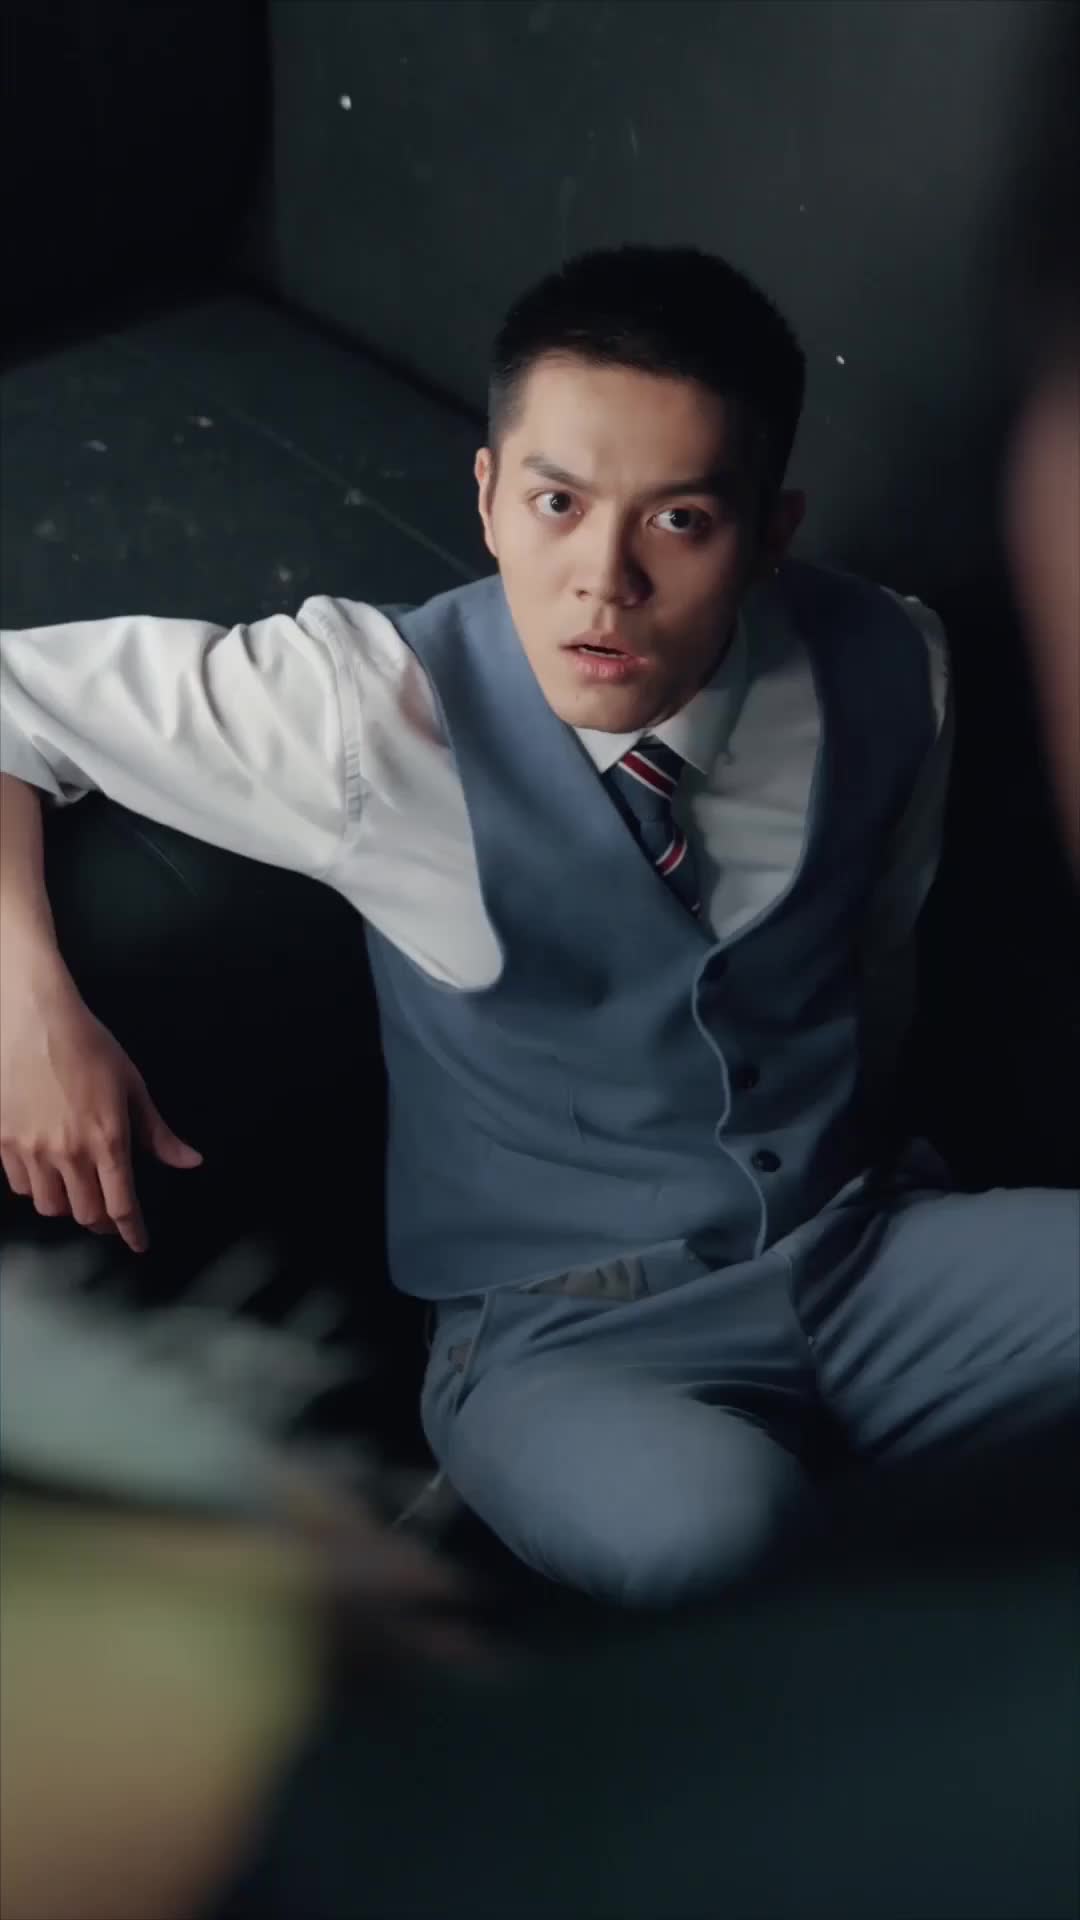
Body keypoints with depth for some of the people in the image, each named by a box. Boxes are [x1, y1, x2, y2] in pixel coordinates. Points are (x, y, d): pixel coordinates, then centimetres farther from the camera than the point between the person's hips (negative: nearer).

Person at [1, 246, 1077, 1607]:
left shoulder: (886, 671, -7)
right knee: (681, 1517, -38)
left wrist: (851, 1171, 12)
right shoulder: (375, 710, -16)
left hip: (860, 1258, 3)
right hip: (564, 1334, -3)